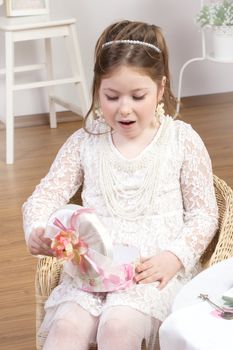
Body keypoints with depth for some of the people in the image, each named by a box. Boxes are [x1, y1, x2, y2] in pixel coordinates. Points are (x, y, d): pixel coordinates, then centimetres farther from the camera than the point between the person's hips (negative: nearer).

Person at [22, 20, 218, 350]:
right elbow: (45, 196, 8)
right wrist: (37, 231, -15)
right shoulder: (85, 141, 10)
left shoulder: (182, 140, 5)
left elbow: (203, 213, 5)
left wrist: (174, 256, -13)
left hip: (157, 269, -2)